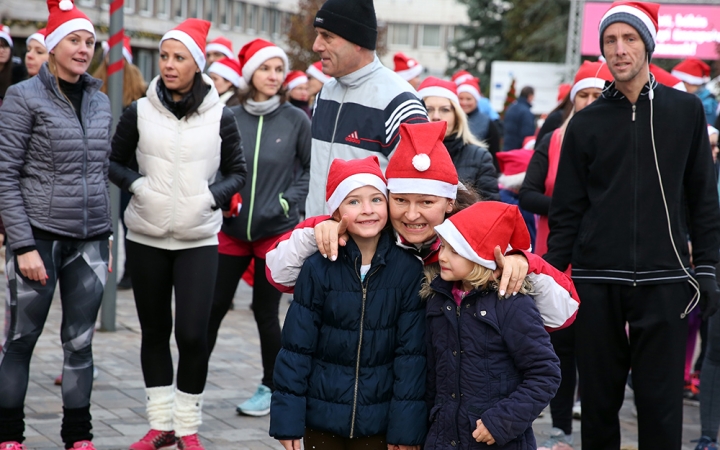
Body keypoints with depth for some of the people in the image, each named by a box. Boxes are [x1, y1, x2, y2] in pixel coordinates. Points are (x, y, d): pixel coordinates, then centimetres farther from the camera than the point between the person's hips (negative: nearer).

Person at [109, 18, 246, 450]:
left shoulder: (220, 117, -1)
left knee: (192, 333, -8)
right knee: (154, 329, 8)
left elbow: (237, 172, 8)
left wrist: (213, 195, -10)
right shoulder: (140, 112, 1)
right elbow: (114, 161, 10)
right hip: (146, 238, 2)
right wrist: (136, 183, -8)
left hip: (198, 240, -1)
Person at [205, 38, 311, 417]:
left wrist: (287, 201, -7)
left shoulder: (296, 120, -5)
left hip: (276, 230, -2)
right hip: (232, 230, 2)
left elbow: (310, 169, 3)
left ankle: (271, 387, 20)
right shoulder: (230, 118, -1)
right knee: (214, 305, 2)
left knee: (265, 311, 5)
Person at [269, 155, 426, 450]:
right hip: (322, 415, 0)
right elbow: (296, 346, -4)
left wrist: (407, 426, -6)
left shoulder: (408, 270, -7)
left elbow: (412, 352, -4)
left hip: (378, 419, 0)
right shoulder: (318, 269, -8)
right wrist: (287, 417, -6)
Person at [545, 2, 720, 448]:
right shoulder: (587, 123, 7)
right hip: (598, 283, 1)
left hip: (664, 282, -1)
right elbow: (567, 210, 7)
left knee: (661, 402, -1)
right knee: (599, 399, 6)